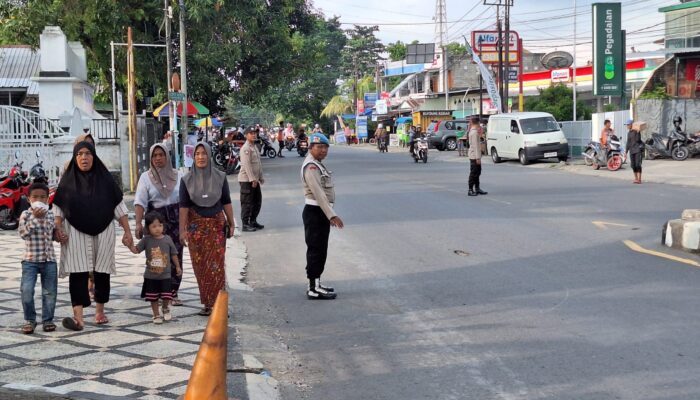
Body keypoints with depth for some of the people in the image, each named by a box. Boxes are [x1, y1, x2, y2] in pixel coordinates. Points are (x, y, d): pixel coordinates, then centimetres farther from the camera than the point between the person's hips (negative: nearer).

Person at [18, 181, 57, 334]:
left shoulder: (50, 214, 6)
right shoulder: (26, 214, -2)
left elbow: (50, 232, 0)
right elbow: (23, 234, -16)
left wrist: (44, 217, -10)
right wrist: (35, 217, -20)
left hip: (49, 259, 2)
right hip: (30, 260, -2)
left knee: (50, 292, 5)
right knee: (26, 290, -12)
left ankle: (47, 320, 18)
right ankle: (29, 320, 3)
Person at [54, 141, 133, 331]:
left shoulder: (105, 178, 4)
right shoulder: (68, 180, 4)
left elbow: (119, 206, 4)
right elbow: (58, 208, 5)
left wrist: (127, 231, 0)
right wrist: (58, 229, -10)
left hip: (103, 233, 1)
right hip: (76, 233, -1)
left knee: (102, 273, 7)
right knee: (78, 274, -9)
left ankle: (100, 311, 22)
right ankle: (78, 317, -15)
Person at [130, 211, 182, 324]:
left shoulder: (167, 239, -4)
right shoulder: (146, 240, -5)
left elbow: (173, 254, 6)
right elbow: (136, 250, -4)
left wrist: (178, 266, 11)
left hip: (165, 275, 0)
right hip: (150, 275, 0)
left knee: (166, 296, -1)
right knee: (153, 298, 7)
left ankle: (166, 308, 30)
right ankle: (156, 315, 23)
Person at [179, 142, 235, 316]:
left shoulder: (220, 177, 1)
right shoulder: (187, 180, 0)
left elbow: (227, 202, 5)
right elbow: (183, 206, -1)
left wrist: (231, 224, 3)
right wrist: (182, 230, -6)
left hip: (217, 224, -1)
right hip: (196, 225, 1)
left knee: (216, 264, -7)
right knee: (200, 266, 3)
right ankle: (207, 303, 12)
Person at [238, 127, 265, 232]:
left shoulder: (254, 147, 16)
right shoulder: (245, 148, -14)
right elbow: (246, 165, -20)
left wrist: (260, 177, 19)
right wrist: (252, 179, -23)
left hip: (255, 179, 9)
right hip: (246, 180, -9)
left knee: (257, 201, 14)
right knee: (247, 203, -5)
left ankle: (253, 221, 25)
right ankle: (245, 224, 0)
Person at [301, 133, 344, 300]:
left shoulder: (318, 164, 16)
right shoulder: (311, 167, -18)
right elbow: (318, 194, -26)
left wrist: (330, 214, 23)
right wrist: (332, 215, -31)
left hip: (321, 212, 10)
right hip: (314, 212, -10)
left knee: (320, 250, 16)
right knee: (316, 250, -6)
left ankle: (315, 284, 25)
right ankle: (314, 289, -1)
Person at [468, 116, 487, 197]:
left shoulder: (473, 131, 12)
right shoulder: (474, 132, -17)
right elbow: (475, 145, -21)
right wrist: (477, 157, -22)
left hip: (475, 155, 10)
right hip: (474, 155, -10)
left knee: (477, 172, 15)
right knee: (473, 172, -5)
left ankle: (477, 188, 22)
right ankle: (470, 190, -1)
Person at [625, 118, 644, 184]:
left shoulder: (637, 131, -6)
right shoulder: (629, 133, 14)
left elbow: (637, 140, -17)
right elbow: (628, 143, 18)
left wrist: (637, 133, -27)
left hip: (638, 149, -6)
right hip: (632, 150, 6)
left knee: (638, 164, -14)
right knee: (633, 165, 3)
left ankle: (639, 179, -15)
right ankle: (636, 178, 15)